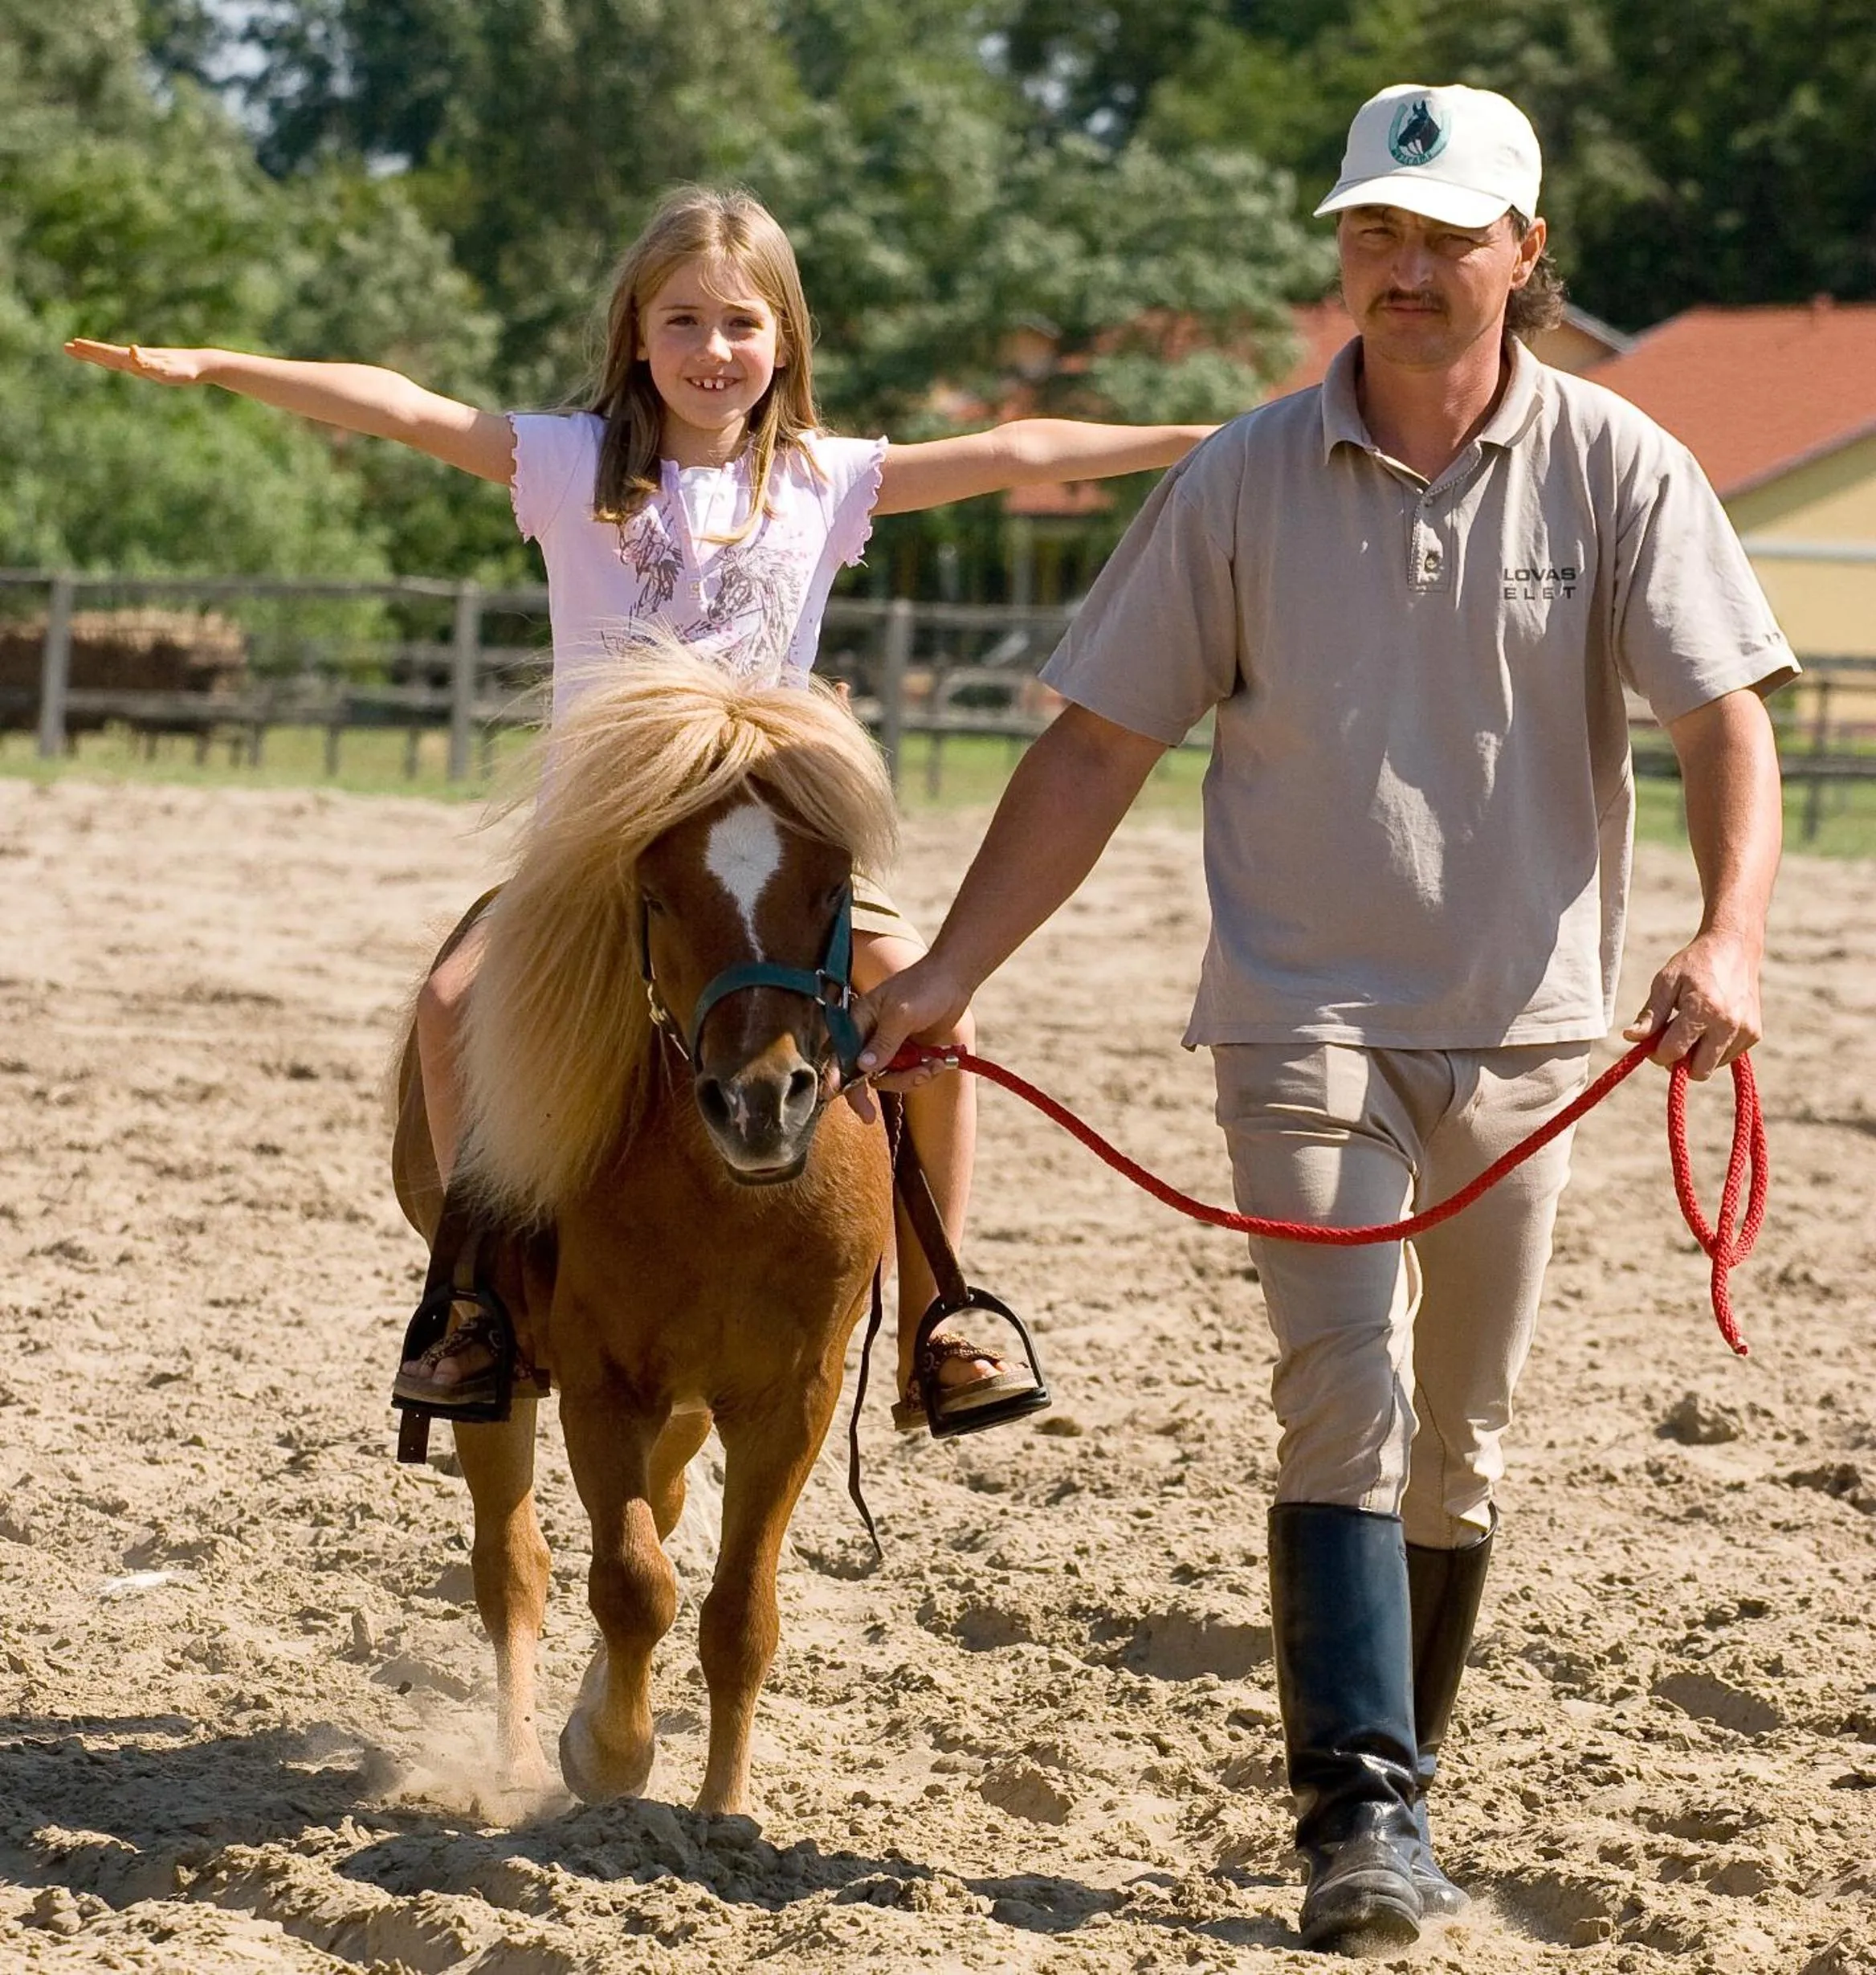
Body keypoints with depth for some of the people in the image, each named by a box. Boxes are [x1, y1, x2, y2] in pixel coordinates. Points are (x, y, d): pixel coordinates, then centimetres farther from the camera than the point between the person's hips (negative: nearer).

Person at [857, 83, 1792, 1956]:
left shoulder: (1616, 469, -4)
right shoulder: (1245, 480, -2)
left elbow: (1725, 723, -10)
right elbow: (1096, 751, 1)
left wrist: (1728, 935, -28)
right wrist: (946, 972, -4)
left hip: (1523, 1026, 1)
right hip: (1305, 1011, -1)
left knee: (1458, 1438, 10)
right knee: (1346, 1390, -16)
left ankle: (1392, 1776, 25)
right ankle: (1362, 1815, -19)